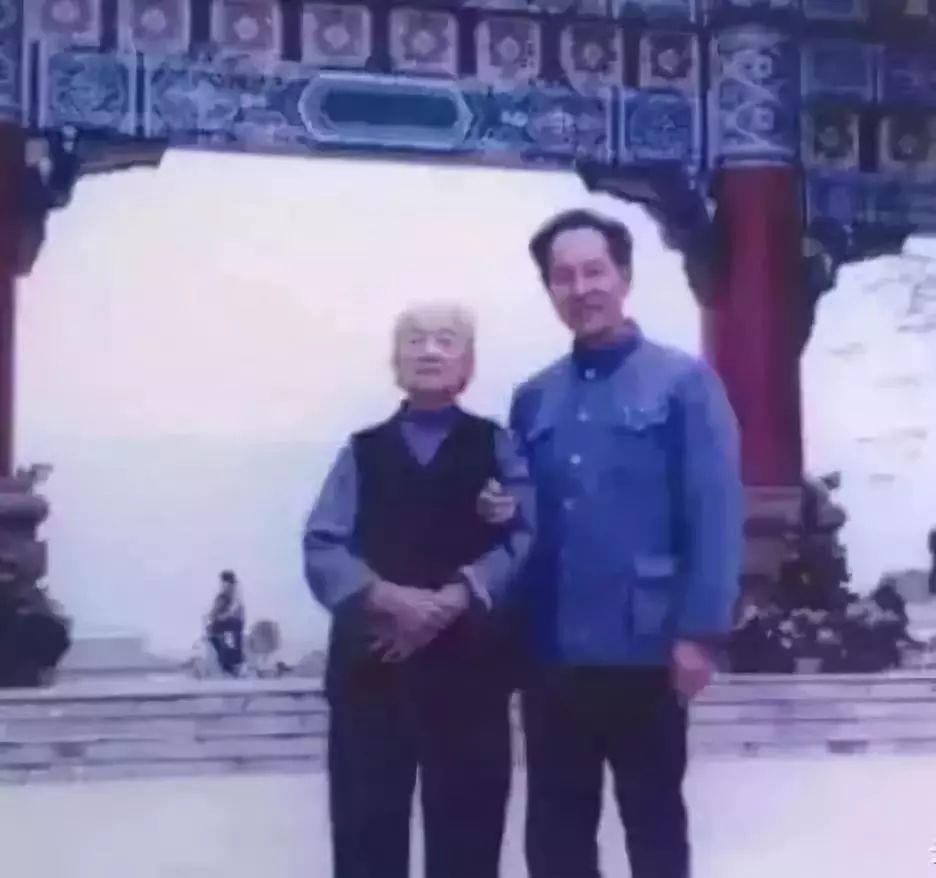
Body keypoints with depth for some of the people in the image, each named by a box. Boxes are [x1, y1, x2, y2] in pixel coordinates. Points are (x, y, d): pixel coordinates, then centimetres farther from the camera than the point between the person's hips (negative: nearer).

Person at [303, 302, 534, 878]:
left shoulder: (498, 447, 9)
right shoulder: (362, 452, 12)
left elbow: (523, 541, -4)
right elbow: (322, 550, 1)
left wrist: (452, 599, -18)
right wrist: (385, 596, -17)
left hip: (469, 665, -1)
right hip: (370, 662, 1)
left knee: (466, 831, 5)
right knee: (366, 829, 4)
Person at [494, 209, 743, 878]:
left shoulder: (684, 383, -3)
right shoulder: (533, 400, 12)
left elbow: (716, 515, -8)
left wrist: (702, 631, -14)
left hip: (645, 651, -4)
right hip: (552, 655, 5)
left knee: (654, 823, 10)